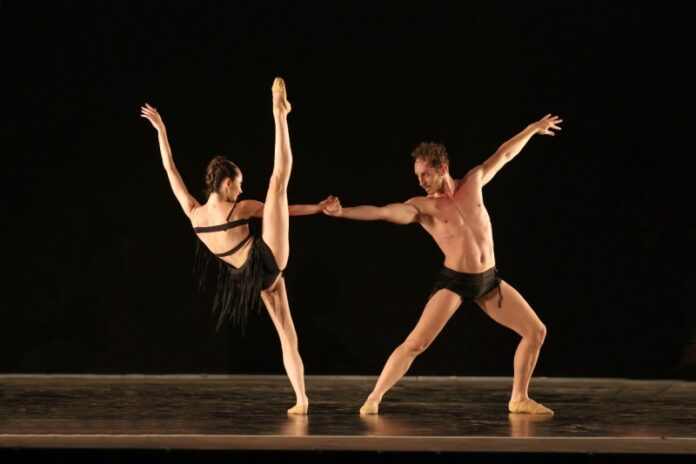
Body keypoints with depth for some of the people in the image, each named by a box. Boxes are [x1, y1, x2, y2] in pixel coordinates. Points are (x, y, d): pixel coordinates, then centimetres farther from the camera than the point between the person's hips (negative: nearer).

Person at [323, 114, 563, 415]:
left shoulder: (473, 182, 2)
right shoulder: (422, 207, -9)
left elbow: (504, 155, 15)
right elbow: (382, 212, -22)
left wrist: (532, 129, 23)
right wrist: (342, 212, -37)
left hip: (489, 280, 4)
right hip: (454, 281, -4)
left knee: (536, 331, 2)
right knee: (415, 343, -14)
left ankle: (519, 399, 14)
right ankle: (373, 399, -5)